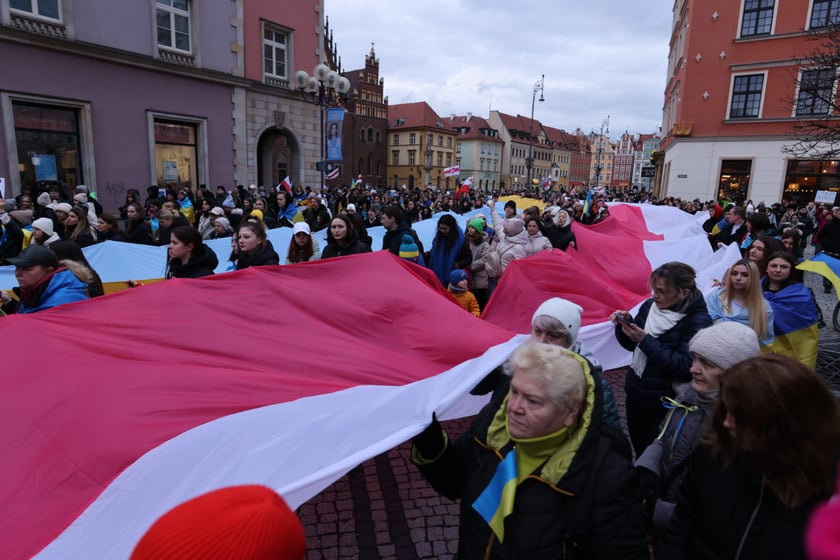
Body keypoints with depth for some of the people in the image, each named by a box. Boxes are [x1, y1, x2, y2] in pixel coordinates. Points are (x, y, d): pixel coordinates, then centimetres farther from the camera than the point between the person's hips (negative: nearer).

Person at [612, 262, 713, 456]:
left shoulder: (698, 321, -17)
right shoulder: (650, 305, -1)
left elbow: (685, 366, -25)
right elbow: (632, 345, 11)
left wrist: (646, 340, -26)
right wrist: (625, 324, -9)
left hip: (665, 402, -6)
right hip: (635, 391, 6)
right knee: (639, 451, 22)